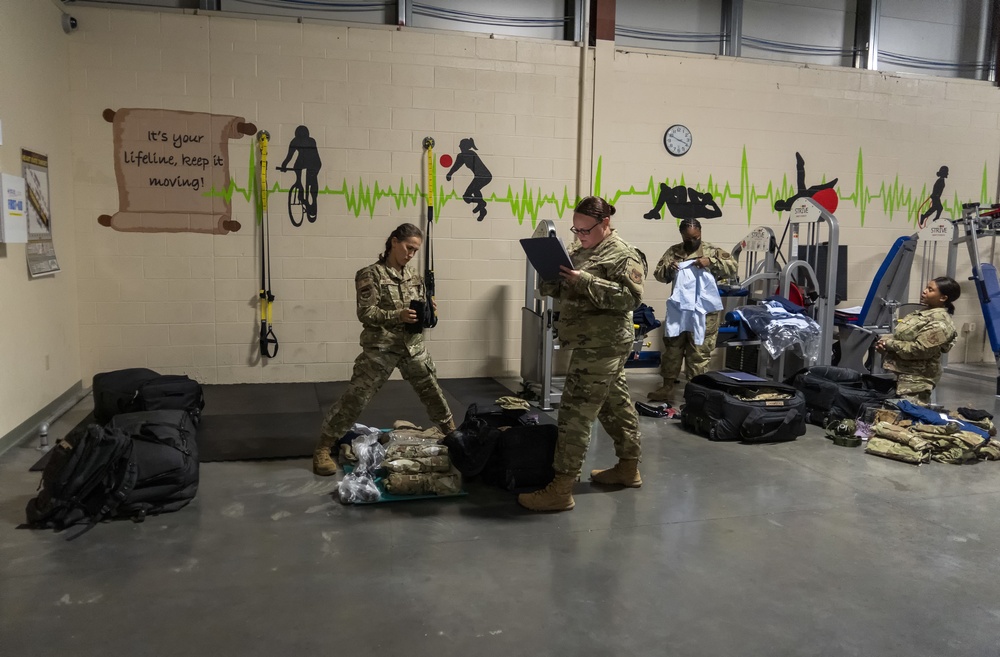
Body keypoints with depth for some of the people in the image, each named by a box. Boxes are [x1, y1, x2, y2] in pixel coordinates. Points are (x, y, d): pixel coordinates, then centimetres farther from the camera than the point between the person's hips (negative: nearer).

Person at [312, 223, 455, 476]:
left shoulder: (414, 278, 11)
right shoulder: (371, 274, -7)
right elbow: (366, 313, -14)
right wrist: (398, 315, -26)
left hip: (413, 345, 6)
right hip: (380, 347, -6)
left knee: (433, 391, 15)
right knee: (355, 397, -6)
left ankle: (451, 433, 36)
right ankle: (323, 448, 3)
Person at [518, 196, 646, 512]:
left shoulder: (623, 255, -11)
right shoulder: (578, 250, 15)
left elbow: (631, 296, -22)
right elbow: (556, 290, 17)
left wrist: (585, 281, -27)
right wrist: (552, 275, -7)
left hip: (601, 346, -9)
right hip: (592, 344, 9)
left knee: (575, 413, -10)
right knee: (616, 404, 19)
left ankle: (560, 490, -6)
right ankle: (628, 468, 33)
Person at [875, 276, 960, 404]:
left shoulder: (940, 322, -18)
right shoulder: (925, 312, 13)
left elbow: (919, 350, -24)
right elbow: (903, 336, 19)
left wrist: (889, 344, -17)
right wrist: (886, 342, -1)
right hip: (904, 374, 10)